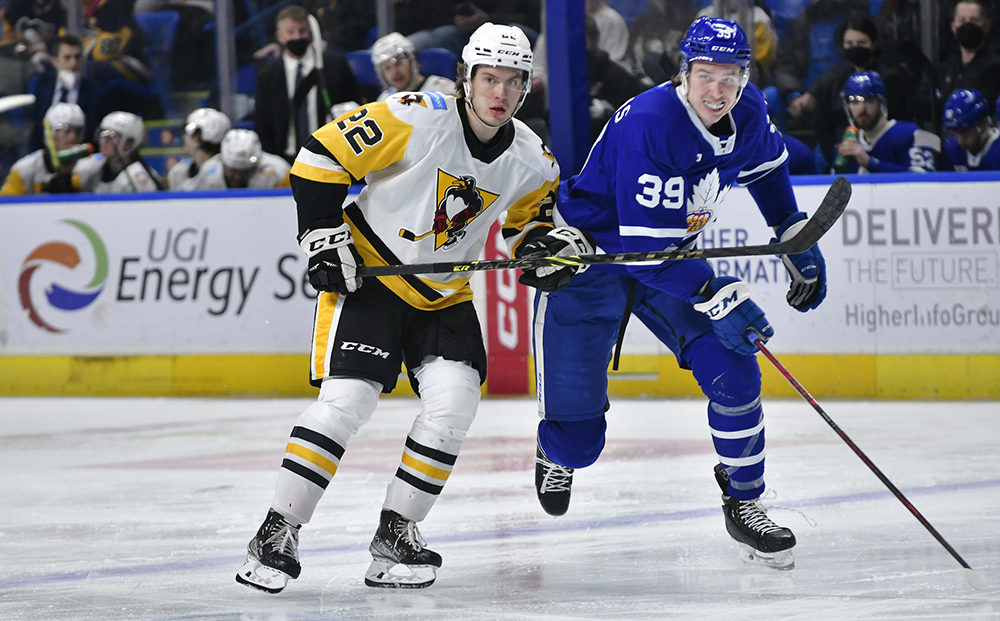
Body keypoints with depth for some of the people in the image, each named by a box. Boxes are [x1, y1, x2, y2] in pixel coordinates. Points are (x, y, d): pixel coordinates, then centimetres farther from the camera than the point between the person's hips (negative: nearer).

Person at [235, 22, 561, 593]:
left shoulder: (533, 161, -4)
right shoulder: (416, 119, -20)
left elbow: (530, 220, 16)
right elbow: (320, 158, -14)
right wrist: (324, 238, -16)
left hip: (444, 294, 5)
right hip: (367, 274, -5)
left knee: (454, 401, -13)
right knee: (346, 400, -17)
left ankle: (396, 532, 3)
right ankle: (278, 534, -8)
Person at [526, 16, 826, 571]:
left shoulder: (747, 115, -9)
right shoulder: (648, 124, -33)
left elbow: (767, 168, 17)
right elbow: (646, 244, -34)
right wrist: (717, 300, -37)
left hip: (671, 256, 6)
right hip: (585, 257, -6)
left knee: (734, 374, -13)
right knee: (577, 440, -6)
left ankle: (744, 504, 6)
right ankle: (559, 452, 33)